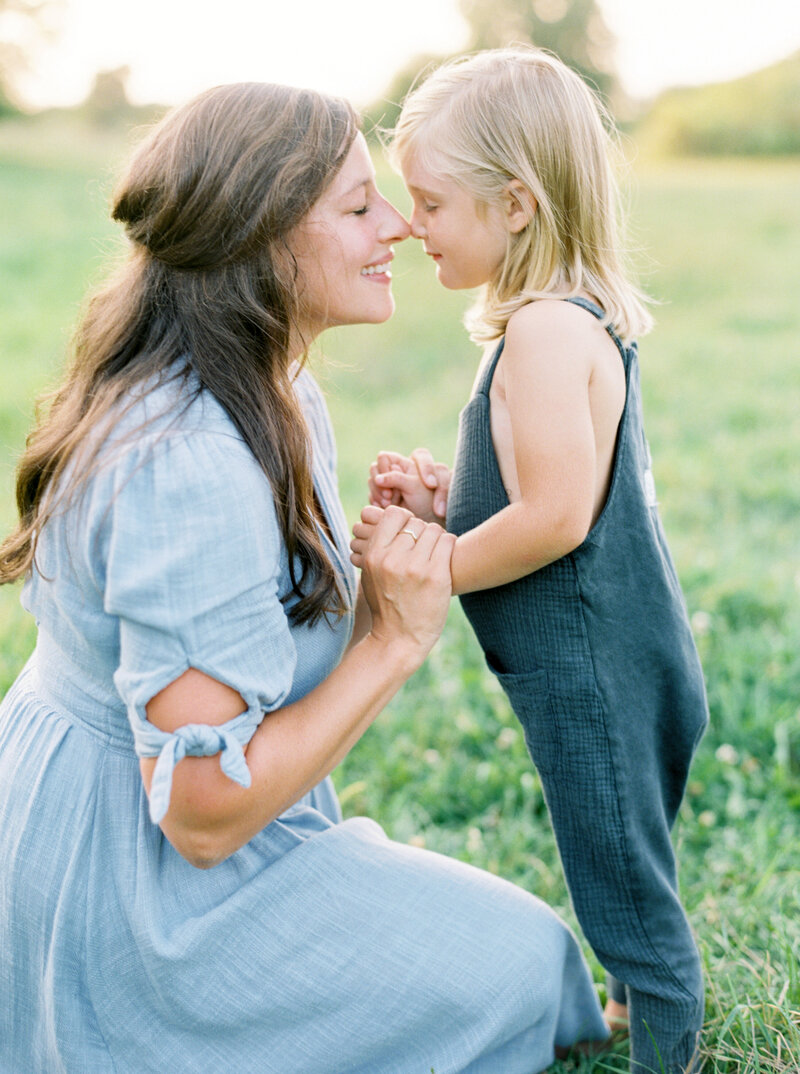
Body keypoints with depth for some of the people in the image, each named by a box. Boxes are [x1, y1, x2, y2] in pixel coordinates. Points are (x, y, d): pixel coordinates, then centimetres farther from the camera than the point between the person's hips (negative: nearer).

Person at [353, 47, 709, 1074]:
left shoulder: (545, 333, -21)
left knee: (626, 888, 4)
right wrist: (446, 500, 5)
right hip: (611, 661, 10)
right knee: (625, 874, 25)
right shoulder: (579, 321, 10)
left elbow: (557, 516, -27)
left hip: (592, 672, -10)